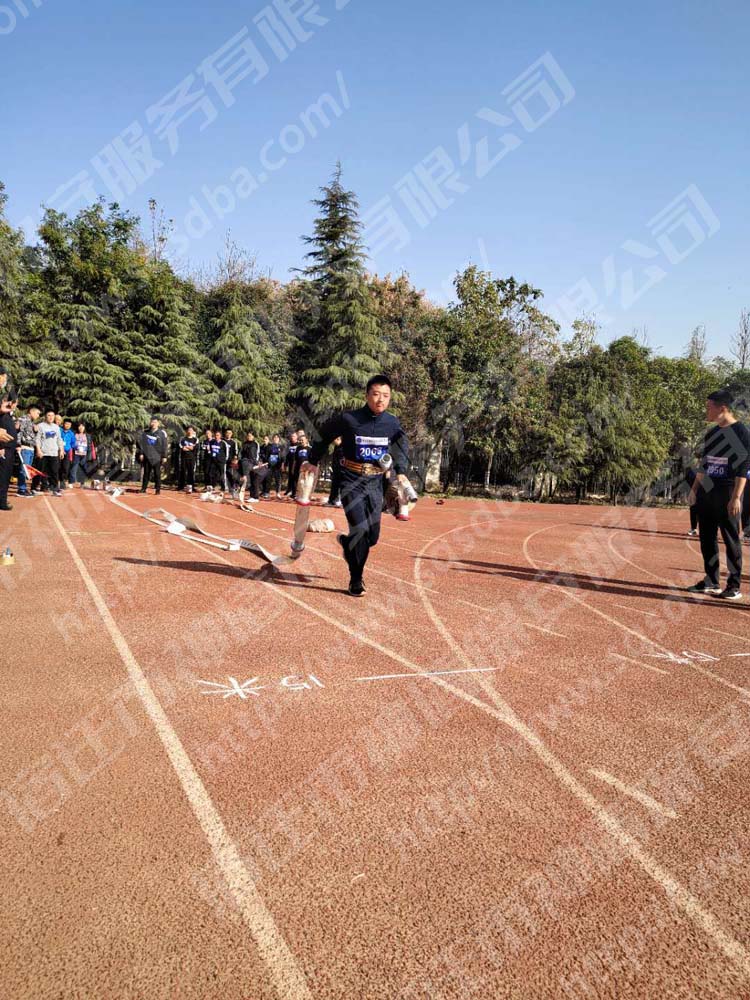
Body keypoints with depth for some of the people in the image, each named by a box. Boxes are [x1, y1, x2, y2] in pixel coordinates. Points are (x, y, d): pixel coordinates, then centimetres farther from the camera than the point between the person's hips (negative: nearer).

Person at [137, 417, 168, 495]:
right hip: (147, 456, 3)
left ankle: (158, 489, 4)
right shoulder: (145, 432, 8)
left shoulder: (162, 433, 0)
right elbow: (140, 442, 11)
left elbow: (165, 446, 0)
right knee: (146, 473, 8)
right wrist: (141, 453, 4)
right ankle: (143, 488, 14)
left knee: (157, 474, -1)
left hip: (157, 457, -3)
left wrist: (164, 456, -4)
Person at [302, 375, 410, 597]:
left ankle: (348, 542, 41)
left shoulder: (392, 423, -1)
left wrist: (401, 472, 7)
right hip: (351, 481, -4)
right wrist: (313, 461, 11)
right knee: (360, 529, -14)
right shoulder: (348, 419, -11)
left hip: (375, 483, 4)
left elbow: (402, 447, 17)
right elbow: (324, 435, 6)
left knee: (373, 535, 6)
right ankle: (356, 580, 3)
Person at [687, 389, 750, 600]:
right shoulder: (711, 433, 13)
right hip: (706, 491, 8)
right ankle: (711, 582, 20)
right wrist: (695, 488, 16)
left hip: (727, 493, -8)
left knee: (731, 539, -2)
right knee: (706, 537, 10)